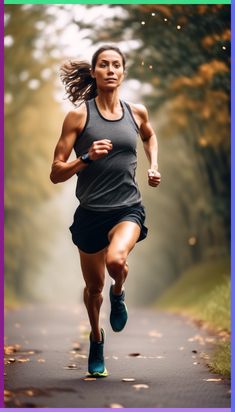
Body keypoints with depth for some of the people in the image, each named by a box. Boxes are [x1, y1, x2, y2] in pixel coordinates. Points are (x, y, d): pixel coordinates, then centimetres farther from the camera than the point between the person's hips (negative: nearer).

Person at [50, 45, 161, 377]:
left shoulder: (137, 112, 2)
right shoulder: (79, 115, -7)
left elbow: (150, 136, 29)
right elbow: (56, 173, -8)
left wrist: (153, 166, 13)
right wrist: (86, 158, -24)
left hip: (128, 209, 0)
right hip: (91, 212, 0)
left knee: (116, 260, -31)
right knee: (94, 286, 13)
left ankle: (118, 293, 6)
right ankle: (97, 339, 44)